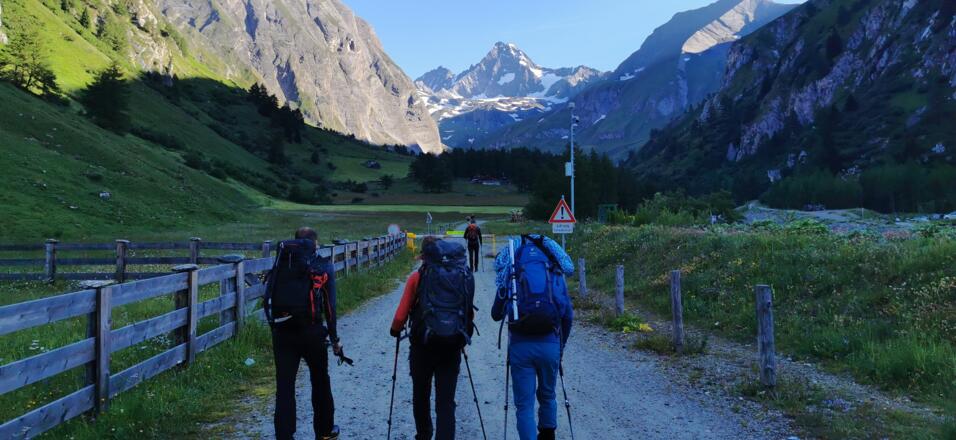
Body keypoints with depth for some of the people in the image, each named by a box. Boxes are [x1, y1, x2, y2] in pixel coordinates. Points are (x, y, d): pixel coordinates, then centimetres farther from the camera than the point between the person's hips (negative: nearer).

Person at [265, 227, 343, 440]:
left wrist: (273, 325, 4)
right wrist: (334, 339, 7)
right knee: (320, 381, 17)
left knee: (284, 385, 5)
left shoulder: (282, 261, 7)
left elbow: (269, 297, 0)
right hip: (311, 332, -1)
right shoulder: (323, 267, 2)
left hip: (281, 332, 1)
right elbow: (330, 307, 0)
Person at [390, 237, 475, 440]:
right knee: (446, 402, 3)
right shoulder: (465, 276, 3)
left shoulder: (418, 277, -4)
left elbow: (402, 314, -6)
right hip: (452, 347, 1)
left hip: (422, 346, -1)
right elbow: (469, 313, 6)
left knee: (421, 396, 20)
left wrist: (395, 331, 14)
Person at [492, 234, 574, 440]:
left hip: (520, 345, -2)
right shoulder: (556, 275, 9)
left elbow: (496, 314, 10)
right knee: (547, 395, 24)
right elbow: (568, 316, 8)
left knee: (524, 404, 7)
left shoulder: (511, 275, 5)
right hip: (550, 344, 2)